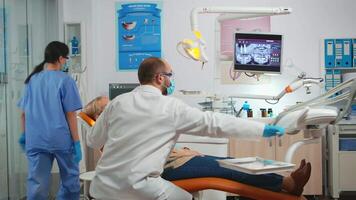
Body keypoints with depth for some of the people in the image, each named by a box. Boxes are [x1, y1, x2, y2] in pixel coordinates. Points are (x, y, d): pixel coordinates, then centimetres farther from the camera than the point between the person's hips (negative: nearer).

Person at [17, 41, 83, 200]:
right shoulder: (65, 80, -7)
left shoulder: (32, 80, 7)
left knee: (36, 184, 5)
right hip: (61, 139, -4)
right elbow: (70, 114, -9)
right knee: (70, 180, 15)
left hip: (35, 140, 4)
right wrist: (76, 142, -4)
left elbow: (24, 113, 11)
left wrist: (24, 135, 23)